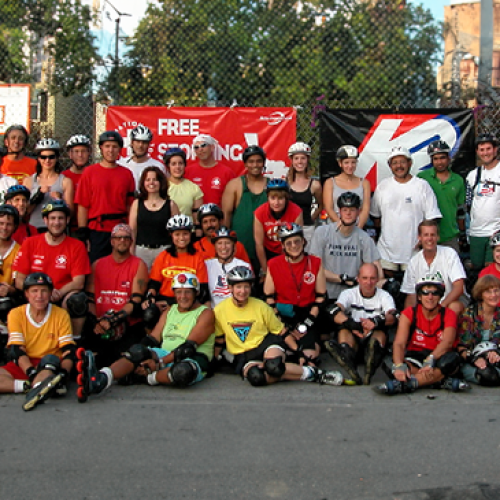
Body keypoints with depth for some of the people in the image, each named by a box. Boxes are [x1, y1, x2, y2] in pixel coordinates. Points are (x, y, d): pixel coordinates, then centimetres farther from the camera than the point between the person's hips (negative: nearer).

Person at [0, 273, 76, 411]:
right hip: (23, 366, 2)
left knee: (50, 359, -37)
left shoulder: (61, 314, 1)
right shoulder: (16, 314, 3)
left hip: (52, 367, -2)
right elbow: (16, 350, -5)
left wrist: (63, 373, -26)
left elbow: (69, 350, -5)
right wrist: (31, 373, -24)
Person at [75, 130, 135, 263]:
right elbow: (83, 205, 0)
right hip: (96, 231, -2)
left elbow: (130, 206, 10)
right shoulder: (89, 172, 3)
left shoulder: (127, 174, 9)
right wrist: (83, 234, -5)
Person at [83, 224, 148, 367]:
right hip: (99, 327, 3)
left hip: (128, 327, -2)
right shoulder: (98, 264, 18)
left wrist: (112, 320, -15)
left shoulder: (139, 265, 6)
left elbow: (135, 301, -3)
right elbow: (89, 298, 10)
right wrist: (95, 322, -8)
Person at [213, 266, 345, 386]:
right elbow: (218, 340, 12)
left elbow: (281, 331, 4)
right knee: (256, 377, -37)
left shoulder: (261, 306, -2)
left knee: (273, 366, -40)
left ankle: (314, 373, -18)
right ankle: (310, 375, -26)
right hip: (243, 356, 1)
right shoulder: (219, 311, -1)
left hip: (267, 343, -1)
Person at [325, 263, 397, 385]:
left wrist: (376, 321, -40)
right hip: (353, 341, 0)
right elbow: (334, 311, -17)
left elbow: (392, 317, -16)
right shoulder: (349, 294, 5)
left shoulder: (384, 296, 7)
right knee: (344, 329, -30)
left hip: (374, 341, 0)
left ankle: (369, 372, -50)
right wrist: (353, 325, -37)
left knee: (380, 331, -31)